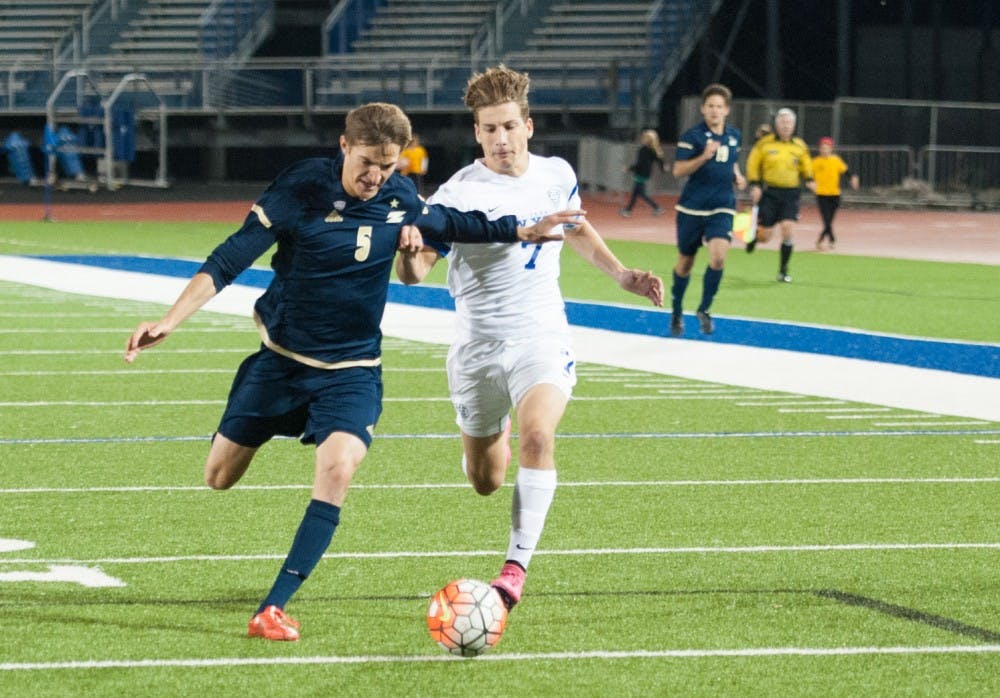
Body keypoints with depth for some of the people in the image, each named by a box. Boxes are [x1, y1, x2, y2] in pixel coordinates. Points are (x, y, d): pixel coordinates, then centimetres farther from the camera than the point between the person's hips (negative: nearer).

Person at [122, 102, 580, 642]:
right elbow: (229, 261, -19)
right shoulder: (299, 190, -18)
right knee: (219, 478, 9)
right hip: (279, 359, -1)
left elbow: (447, 223, 18)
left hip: (350, 370, 1)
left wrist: (523, 232, 19)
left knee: (337, 470, -26)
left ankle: (273, 609, -23)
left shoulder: (398, 197, -6)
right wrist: (170, 321, -28)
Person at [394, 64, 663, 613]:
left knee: (537, 436, -29)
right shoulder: (458, 194, -14)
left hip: (541, 337, 1)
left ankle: (516, 566, -26)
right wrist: (408, 251, -43)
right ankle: (494, 433, 52)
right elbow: (414, 272, -21)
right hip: (478, 346, -1)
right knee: (485, 481, 12)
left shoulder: (556, 175, 1)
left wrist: (620, 274, 15)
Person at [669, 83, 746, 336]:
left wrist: (737, 176, 5)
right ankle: (677, 313, 30)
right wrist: (704, 157, -27)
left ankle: (704, 309, 0)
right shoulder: (692, 135, -8)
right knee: (685, 262, 9)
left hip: (722, 208, 3)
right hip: (692, 208, -3)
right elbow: (678, 170, -14)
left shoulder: (734, 136, 8)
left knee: (718, 257, -19)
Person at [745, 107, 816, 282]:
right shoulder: (764, 144, -2)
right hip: (769, 193, -1)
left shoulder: (800, 146, 4)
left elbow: (806, 167, 17)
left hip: (790, 194, 1)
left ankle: (783, 271, -1)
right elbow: (753, 165, 5)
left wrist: (809, 180, -1)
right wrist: (755, 185, -5)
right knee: (764, 236, -2)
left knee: (787, 230, -15)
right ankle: (754, 235, 38)